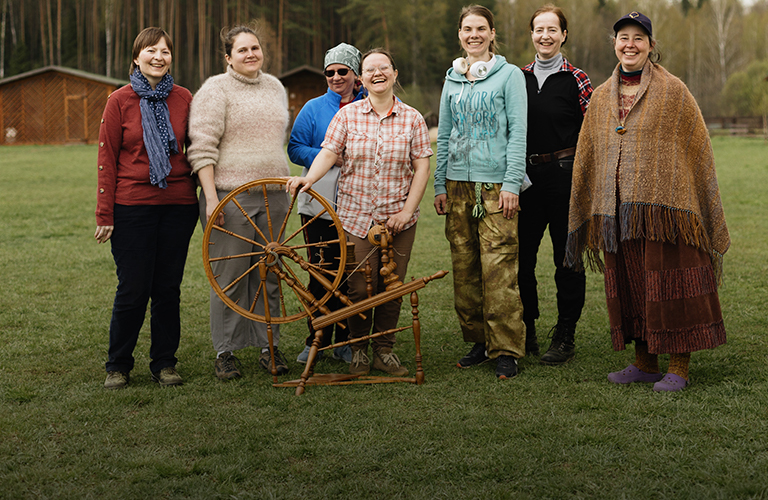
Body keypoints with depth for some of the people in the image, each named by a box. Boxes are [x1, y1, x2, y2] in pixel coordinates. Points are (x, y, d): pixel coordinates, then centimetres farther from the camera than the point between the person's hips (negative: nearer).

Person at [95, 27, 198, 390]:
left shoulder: (183, 99, 5)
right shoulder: (120, 101, -1)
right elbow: (107, 159, -1)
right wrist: (104, 214, -5)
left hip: (178, 206, 2)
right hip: (132, 206, -2)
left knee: (168, 288, 7)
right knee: (133, 289, 0)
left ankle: (164, 363, 20)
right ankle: (118, 366, 16)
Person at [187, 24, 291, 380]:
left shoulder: (275, 88, 15)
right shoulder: (215, 91, -5)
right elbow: (202, 148, -11)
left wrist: (286, 192, 21)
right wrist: (211, 198, -18)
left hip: (272, 195, 6)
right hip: (230, 195, -6)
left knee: (270, 274, 9)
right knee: (230, 274, -2)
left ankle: (268, 346, 19)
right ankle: (225, 351, 8)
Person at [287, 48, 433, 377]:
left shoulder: (412, 119, 3)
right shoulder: (347, 115, 3)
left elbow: (421, 168, 1)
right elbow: (329, 153, -3)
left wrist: (407, 211, -7)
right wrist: (309, 179, -23)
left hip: (398, 218, 1)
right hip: (356, 216, -1)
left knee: (391, 287, 5)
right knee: (360, 288, -2)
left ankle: (384, 350, 19)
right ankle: (358, 351, 16)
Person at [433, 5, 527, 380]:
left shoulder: (509, 75, 1)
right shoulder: (452, 80, 15)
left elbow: (518, 133, -4)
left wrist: (511, 184, -12)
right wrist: (440, 184, 10)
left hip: (496, 183, -5)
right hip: (458, 183, 5)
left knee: (499, 269, -10)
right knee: (464, 267, 4)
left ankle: (505, 349, -4)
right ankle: (478, 341, 15)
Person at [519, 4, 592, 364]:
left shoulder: (576, 81, -2)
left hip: (565, 176, -4)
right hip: (525, 178, 4)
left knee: (567, 257, 2)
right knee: (520, 255, 7)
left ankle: (565, 338, 11)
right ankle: (526, 331, 21)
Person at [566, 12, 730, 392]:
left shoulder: (673, 91, 1)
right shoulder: (601, 98, 13)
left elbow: (698, 149, 2)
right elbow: (586, 157, 17)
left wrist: (709, 213, -2)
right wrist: (582, 217, 14)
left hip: (663, 204, -4)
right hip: (617, 210, 5)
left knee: (668, 285, -3)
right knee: (629, 285, 8)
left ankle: (678, 368, 5)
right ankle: (644, 363, 18)